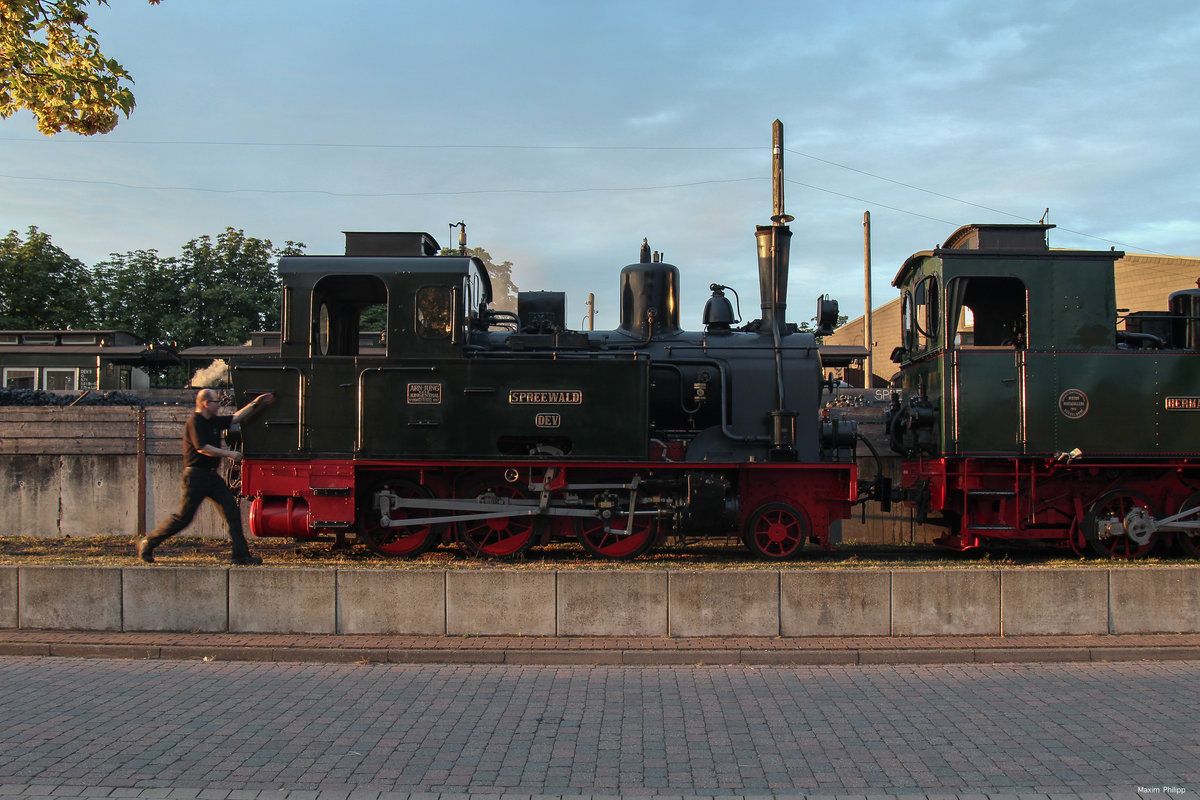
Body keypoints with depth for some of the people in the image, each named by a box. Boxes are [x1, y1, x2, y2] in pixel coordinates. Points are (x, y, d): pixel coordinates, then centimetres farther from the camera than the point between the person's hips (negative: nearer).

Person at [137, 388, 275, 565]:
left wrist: (256, 404, 16)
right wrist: (229, 454, -17)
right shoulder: (194, 422, -12)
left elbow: (237, 417, 24)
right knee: (184, 517, -3)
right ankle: (147, 542, 13)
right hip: (196, 475, -9)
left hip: (211, 475, 9)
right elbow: (203, 448, -21)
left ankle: (241, 554, 1)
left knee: (232, 511, 0)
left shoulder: (214, 421, 14)